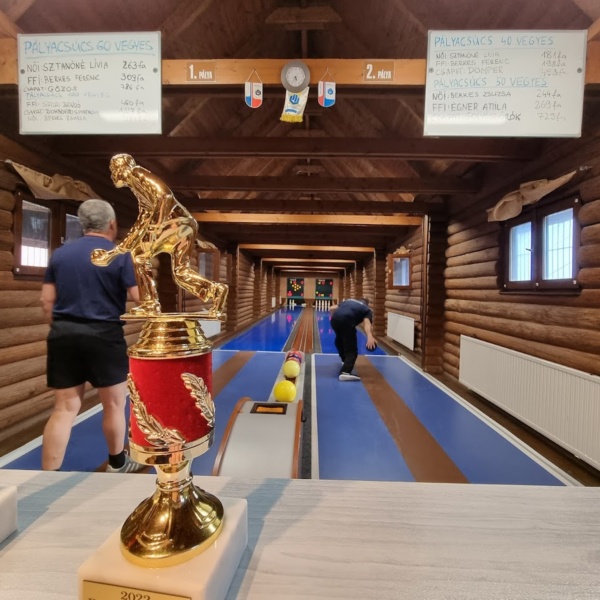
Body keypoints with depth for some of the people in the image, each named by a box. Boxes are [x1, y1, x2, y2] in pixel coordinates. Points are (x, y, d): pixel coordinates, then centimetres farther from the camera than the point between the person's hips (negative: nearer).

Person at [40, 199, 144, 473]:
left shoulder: (60, 253, 8)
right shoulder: (120, 255, -8)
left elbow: (47, 300, 7)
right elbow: (140, 299, -10)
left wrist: (61, 328, 18)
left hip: (63, 335, 5)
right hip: (104, 335, -4)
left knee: (65, 408, 10)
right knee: (114, 404, 13)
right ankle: (117, 463, 31)